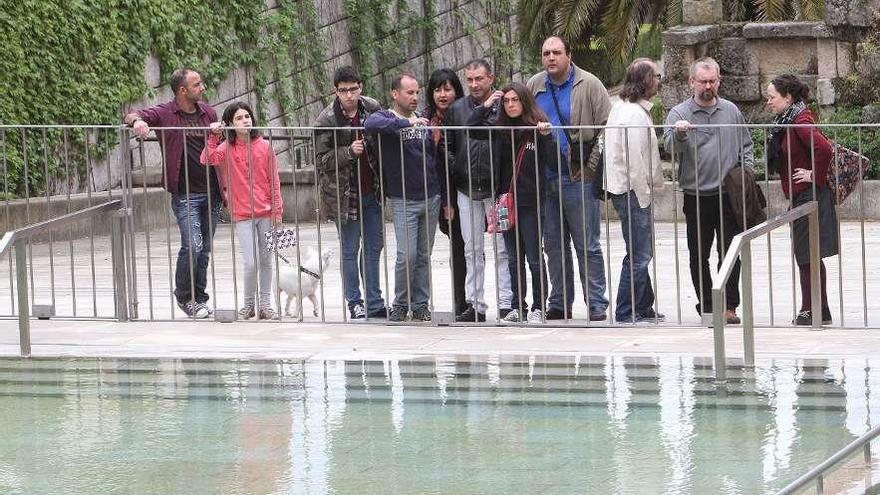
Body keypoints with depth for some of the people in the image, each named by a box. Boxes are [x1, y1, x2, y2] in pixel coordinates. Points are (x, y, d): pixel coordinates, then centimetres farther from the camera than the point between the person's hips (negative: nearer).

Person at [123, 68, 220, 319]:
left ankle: (199, 298, 20)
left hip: (212, 193, 5)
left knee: (204, 249, 10)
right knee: (192, 245, -15)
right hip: (185, 195, -5)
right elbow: (131, 116, -7)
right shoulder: (165, 113, -4)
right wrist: (137, 121, -33)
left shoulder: (208, 113, 10)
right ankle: (184, 296, 4)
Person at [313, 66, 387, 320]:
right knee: (350, 250, 3)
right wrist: (349, 152, -25)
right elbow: (322, 160, -10)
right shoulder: (326, 120, -12)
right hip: (345, 193, -4)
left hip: (372, 192, 4)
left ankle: (375, 304, 17)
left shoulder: (372, 108, 1)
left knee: (374, 248, 9)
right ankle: (355, 304, 12)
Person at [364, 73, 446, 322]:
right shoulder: (385, 117, -3)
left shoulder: (423, 121, 13)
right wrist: (406, 123, -33)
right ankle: (401, 306, 5)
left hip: (431, 198, 5)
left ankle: (421, 306, 14)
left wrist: (446, 199, 14)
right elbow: (371, 125, -29)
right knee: (407, 255, -9)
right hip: (403, 201, -5)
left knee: (424, 255, 7)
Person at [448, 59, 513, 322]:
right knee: (472, 251, 8)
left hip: (497, 190, -4)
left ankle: (506, 304, 3)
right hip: (467, 190, 4)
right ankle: (475, 304, 13)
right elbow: (450, 146, 9)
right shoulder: (458, 108, 7)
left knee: (502, 249, 0)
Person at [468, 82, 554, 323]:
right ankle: (518, 308, 19)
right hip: (506, 202, 5)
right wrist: (486, 107, 3)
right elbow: (471, 129, 12)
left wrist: (546, 136, -25)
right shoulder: (500, 130, 6)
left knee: (534, 258, 2)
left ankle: (538, 308, 10)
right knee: (514, 259, 12)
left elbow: (552, 160, -10)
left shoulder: (537, 128, -7)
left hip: (530, 203, -5)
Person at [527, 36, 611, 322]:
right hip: (545, 178, 5)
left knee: (587, 245, -3)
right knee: (554, 245, 11)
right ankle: (559, 304, 19)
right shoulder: (535, 86, 9)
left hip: (578, 178, -5)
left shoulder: (589, 85, -5)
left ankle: (596, 306, 0)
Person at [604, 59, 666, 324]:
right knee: (638, 255, -6)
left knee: (641, 252, 18)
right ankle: (626, 313, -4)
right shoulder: (636, 114, -17)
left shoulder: (621, 107, 15)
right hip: (632, 191, -11)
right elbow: (634, 160, -21)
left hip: (622, 189, 11)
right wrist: (643, 196, -15)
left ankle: (643, 307, 26)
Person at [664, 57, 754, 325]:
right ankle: (706, 305, 12)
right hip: (697, 198, -1)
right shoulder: (678, 114, -1)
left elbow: (745, 146, 19)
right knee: (699, 255, 4)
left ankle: (729, 306, 3)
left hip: (729, 195, 2)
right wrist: (679, 134, -36)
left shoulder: (731, 111, 10)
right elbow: (671, 148, -15)